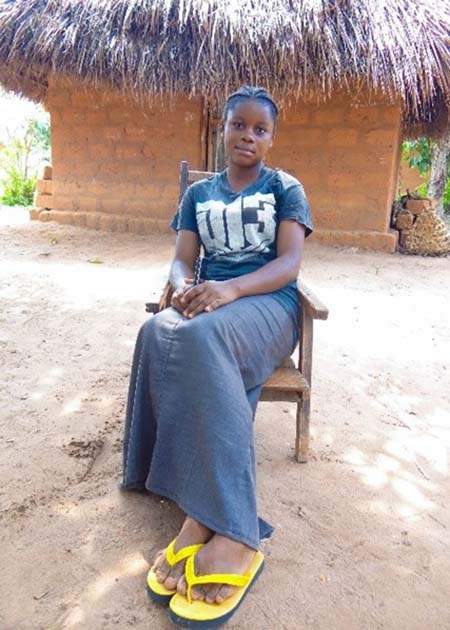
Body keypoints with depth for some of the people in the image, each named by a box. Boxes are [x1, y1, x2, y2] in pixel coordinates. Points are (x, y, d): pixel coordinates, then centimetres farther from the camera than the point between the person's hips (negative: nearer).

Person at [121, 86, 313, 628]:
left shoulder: (286, 189, 10)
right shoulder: (199, 194, 20)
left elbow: (289, 263, -4)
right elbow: (181, 261, 10)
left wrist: (230, 289, -24)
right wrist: (184, 288, -17)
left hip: (268, 303, -3)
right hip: (207, 302, 3)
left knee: (201, 337, -38)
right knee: (160, 333, -33)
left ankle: (202, 517, -35)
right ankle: (224, 527, -34)